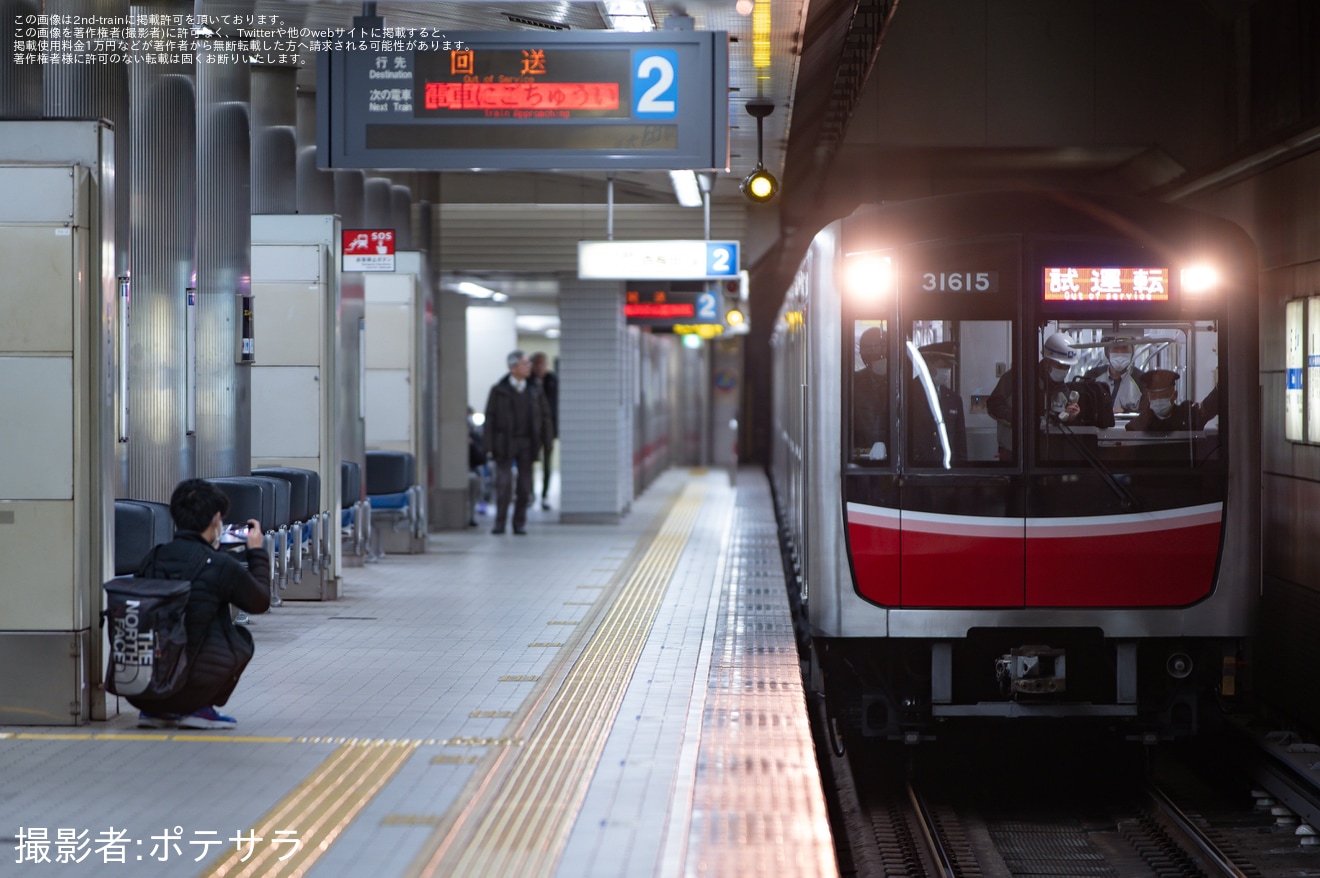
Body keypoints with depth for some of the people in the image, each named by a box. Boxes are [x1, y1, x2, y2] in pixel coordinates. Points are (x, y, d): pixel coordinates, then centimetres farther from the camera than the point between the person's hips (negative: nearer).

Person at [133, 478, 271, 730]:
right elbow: (261, 601, 11)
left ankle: (153, 711, 20)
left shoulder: (153, 558, 6)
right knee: (241, 638, 20)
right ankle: (200, 708, 9)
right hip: (188, 687, -5)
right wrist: (257, 551, 23)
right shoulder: (220, 565, -7)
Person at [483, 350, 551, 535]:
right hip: (505, 443, -3)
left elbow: (544, 414, 15)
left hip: (527, 443, 3)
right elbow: (489, 418, -2)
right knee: (503, 482, -8)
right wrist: (490, 446, -8)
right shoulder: (499, 390, -1)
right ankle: (500, 522, 2)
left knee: (525, 484, 2)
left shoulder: (533, 391, 8)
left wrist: (542, 439, 7)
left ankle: (520, 523, 11)